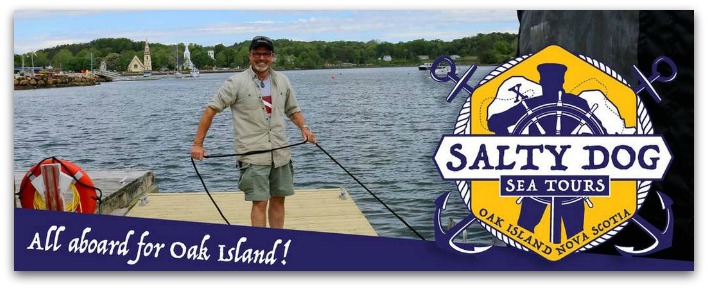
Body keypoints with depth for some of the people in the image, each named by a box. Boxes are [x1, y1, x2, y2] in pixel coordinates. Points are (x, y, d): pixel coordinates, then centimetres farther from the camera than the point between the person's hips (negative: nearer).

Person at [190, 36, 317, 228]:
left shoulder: (282, 81, 8)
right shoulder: (236, 83, -7)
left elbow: (293, 110, 21)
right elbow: (211, 110, -5)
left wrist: (303, 128, 3)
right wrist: (198, 144, -8)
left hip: (281, 153, 5)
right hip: (253, 154, -5)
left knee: (279, 199, 11)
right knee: (260, 202, -8)